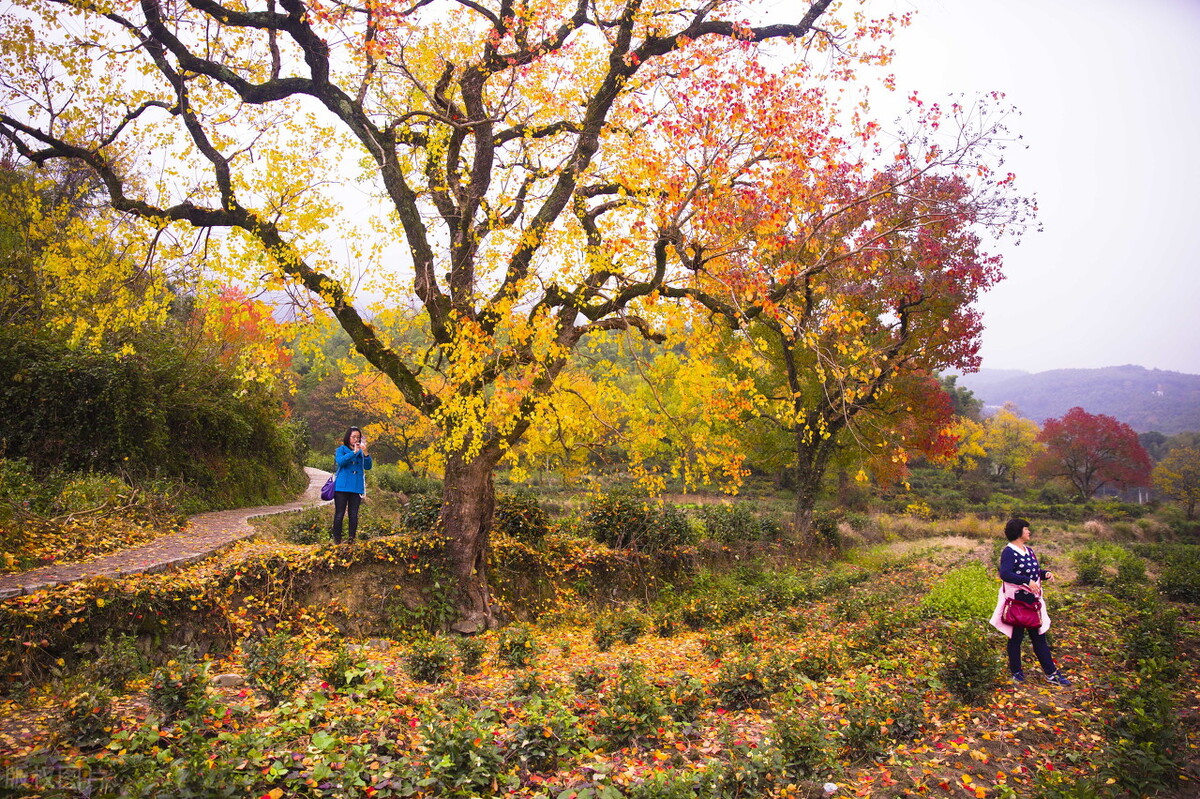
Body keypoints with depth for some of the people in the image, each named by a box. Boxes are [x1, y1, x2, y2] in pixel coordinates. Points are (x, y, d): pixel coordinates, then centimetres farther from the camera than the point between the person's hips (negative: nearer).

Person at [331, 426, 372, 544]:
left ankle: (351, 538, 8)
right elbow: (340, 461, -13)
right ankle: (337, 539, 6)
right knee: (339, 513, 0)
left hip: (356, 488, 2)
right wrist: (354, 452, -18)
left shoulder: (361, 452, 12)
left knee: (353, 514, 3)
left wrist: (365, 452, -14)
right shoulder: (341, 449, 6)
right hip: (342, 486, -2)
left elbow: (368, 466, -1)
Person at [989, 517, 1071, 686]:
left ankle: (1051, 673, 23)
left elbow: (1034, 570, 21)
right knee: (1016, 637, 6)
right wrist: (1027, 581, -35)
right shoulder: (1009, 552, -15)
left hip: (1032, 601, 8)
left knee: (1039, 637, 14)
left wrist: (1045, 573, 0)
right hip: (1016, 601, -8)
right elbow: (1005, 574, -27)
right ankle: (1016, 672, 20)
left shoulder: (1029, 550, 12)